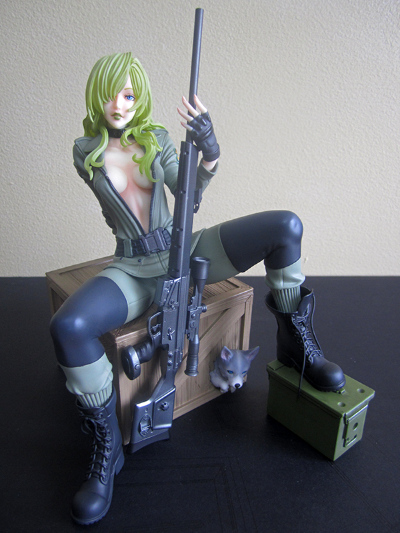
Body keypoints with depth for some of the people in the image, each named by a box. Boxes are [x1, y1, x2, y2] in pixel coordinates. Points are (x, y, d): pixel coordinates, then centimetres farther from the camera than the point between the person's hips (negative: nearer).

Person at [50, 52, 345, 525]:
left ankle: (294, 343, 0)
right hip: (133, 268, -2)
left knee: (286, 226, -16)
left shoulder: (156, 138, 5)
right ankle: (106, 446, -12)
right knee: (68, 326, -34)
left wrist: (209, 155, -25)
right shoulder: (85, 152, 2)